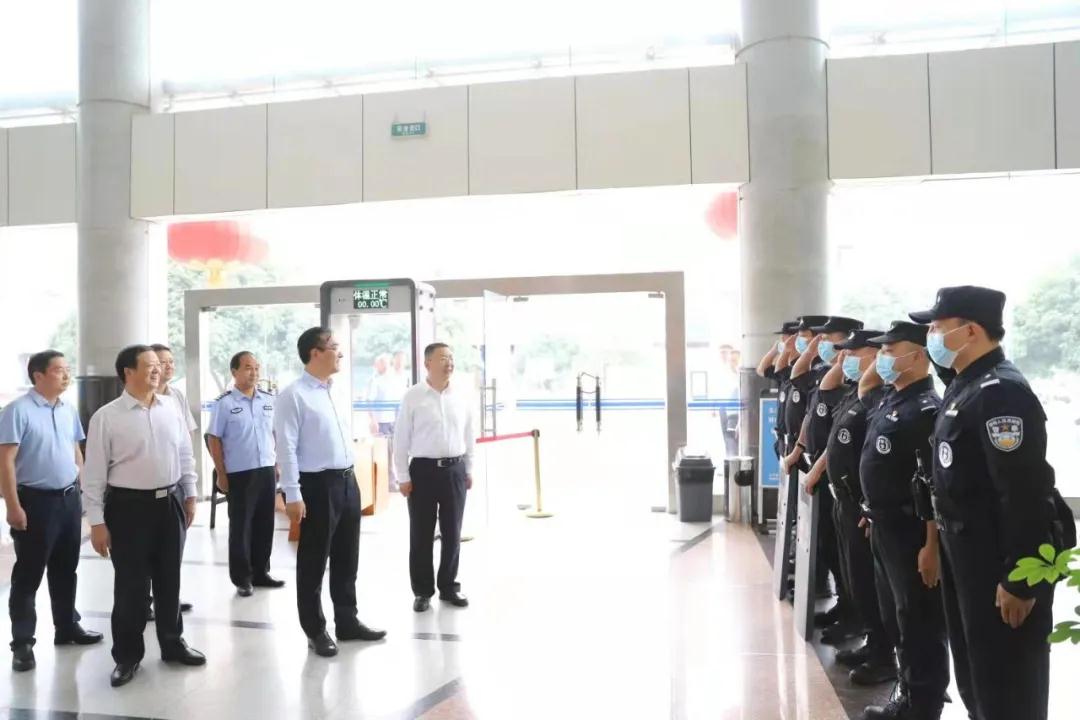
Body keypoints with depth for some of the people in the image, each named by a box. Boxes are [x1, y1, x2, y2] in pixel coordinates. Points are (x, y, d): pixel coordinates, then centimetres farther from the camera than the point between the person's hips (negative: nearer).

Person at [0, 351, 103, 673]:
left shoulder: (69, 410, 8)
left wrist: (82, 489, 14)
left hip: (70, 498, 7)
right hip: (36, 500, -6)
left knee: (66, 569, 17)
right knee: (28, 574, 3)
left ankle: (67, 627, 32)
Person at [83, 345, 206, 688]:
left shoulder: (171, 411, 4)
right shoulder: (107, 417, -10)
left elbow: (185, 455, 12)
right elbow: (94, 472, -9)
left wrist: (189, 495, 11)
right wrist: (97, 522, -10)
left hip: (170, 504, 4)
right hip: (129, 506, -4)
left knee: (169, 579, 15)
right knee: (130, 584, 5)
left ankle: (172, 644, 31)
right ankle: (127, 656, 22)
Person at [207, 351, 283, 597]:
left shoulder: (269, 400, 7)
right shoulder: (225, 403, -7)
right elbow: (214, 439, -5)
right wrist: (221, 474, -8)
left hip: (267, 470, 5)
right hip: (240, 473, -5)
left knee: (265, 524, 11)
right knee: (240, 526, 3)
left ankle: (261, 572, 23)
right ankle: (242, 579, 12)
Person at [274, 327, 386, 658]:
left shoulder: (335, 390, 12)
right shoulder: (294, 395, -13)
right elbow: (286, 448, -16)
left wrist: (349, 478, 18)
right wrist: (293, 495, -19)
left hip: (347, 481, 8)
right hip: (318, 485, -8)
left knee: (347, 558, 17)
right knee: (314, 561, 5)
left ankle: (347, 621, 32)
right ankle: (315, 630, 20)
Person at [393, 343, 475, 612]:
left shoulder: (461, 396, 3)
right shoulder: (413, 396, -7)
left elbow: (468, 435, 10)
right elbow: (401, 439, -4)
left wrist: (469, 470, 11)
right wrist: (403, 477, -6)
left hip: (455, 470, 3)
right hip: (423, 470, -3)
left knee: (452, 532, 10)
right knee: (421, 534, 5)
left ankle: (449, 587, 25)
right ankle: (422, 591, 19)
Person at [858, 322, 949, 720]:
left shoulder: (927, 409, -19)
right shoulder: (890, 399, 9)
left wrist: (931, 546, -23)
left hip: (910, 531, -10)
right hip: (884, 527, 10)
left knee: (920, 626, 4)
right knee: (895, 620, 19)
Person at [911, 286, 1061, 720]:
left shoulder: (1001, 392, -21)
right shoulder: (964, 387, 10)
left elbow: (1024, 493, -25)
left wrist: (1018, 579, -24)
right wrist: (945, 545, 19)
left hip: (999, 562, -10)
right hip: (966, 554, 10)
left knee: (1007, 684, 3)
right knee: (973, 670, 21)